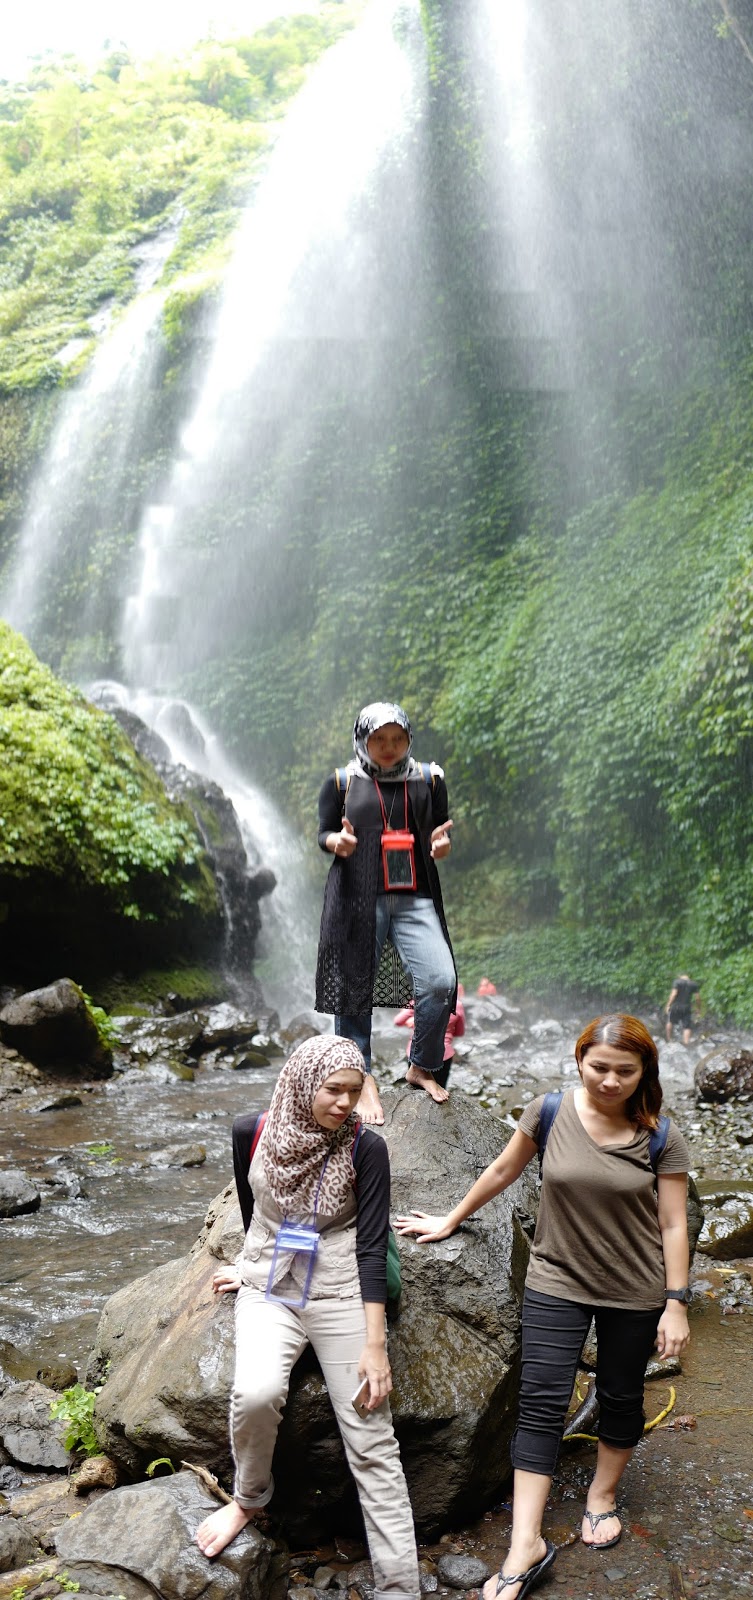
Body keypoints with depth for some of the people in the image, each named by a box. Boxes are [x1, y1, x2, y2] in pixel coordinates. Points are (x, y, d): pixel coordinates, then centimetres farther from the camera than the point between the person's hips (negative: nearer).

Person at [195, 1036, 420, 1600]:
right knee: (256, 1394, -26)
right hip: (269, 1294, 1)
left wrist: (375, 1343, -15)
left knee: (372, 1445, -7)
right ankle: (250, 1496, 4)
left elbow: (372, 1247, -11)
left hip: (342, 1296, -1)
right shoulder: (252, 1134, -4)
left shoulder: (365, 1148, -11)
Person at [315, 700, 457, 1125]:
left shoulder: (428, 780, 8)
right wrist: (337, 841, -16)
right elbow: (324, 834, 7)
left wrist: (441, 843, -8)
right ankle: (363, 1080, 15)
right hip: (357, 898, -1)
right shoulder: (342, 783, 2)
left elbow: (440, 828, 15)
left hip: (415, 898, 1)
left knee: (440, 981, -12)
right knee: (355, 987, 0)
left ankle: (422, 1068, 10)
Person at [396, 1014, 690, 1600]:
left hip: (634, 1291, 0)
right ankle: (526, 1545, 2)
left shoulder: (661, 1138, -12)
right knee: (541, 1404, -3)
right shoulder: (551, 1112, -11)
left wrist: (676, 1303, -7)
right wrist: (453, 1220, 11)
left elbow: (672, 1225, -6)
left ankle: (603, 1496, 42)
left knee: (621, 1396, 17)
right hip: (557, 1282, 0)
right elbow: (503, 1171, 3)